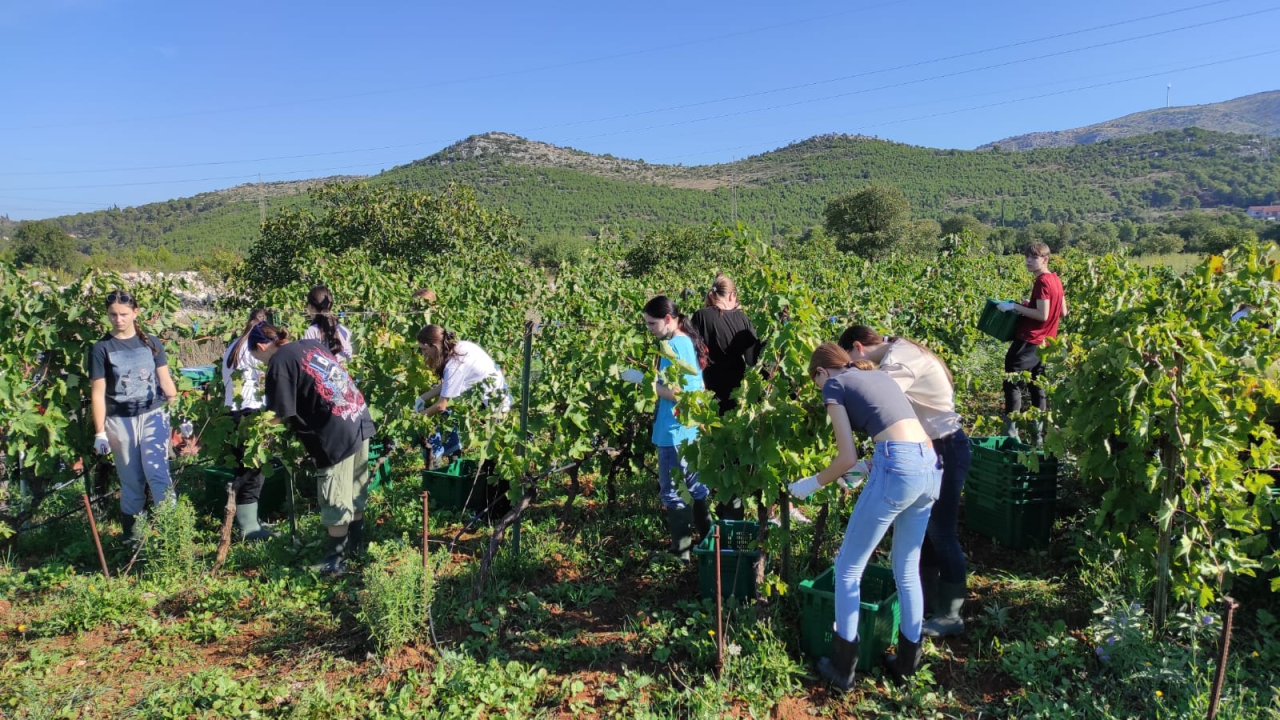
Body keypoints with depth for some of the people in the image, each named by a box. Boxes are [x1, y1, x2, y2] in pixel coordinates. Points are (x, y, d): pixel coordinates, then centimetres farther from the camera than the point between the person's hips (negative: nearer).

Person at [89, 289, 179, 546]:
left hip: (153, 415, 0)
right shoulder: (101, 348, 0)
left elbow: (165, 380, 8)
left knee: (157, 472, -13)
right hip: (120, 421, 0)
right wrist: (99, 433, -2)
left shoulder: (151, 342, 5)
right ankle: (132, 537, 18)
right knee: (130, 482, 7)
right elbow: (98, 393, 0)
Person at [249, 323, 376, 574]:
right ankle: (355, 546, 37)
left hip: (336, 436, -8)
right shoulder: (312, 344, 15)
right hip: (360, 422, 8)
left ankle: (335, 561, 20)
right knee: (355, 495, 22)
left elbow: (282, 415, -9)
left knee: (336, 502, 7)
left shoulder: (278, 363, -7)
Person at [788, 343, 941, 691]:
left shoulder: (834, 384, 9)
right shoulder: (880, 376, 27)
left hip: (899, 468, -7)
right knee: (907, 570, 22)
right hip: (930, 466, 7)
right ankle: (907, 663, 30)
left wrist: (812, 483, 17)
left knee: (848, 568, 9)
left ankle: (842, 668, 16)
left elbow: (847, 457, 1)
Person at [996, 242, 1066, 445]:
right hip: (1043, 343, 9)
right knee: (1037, 386, 13)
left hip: (1028, 341, -9)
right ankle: (1039, 434, 18)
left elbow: (1042, 315, -22)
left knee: (1012, 384, -5)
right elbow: (1063, 312, 17)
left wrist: (1015, 307, -18)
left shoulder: (1042, 282, -17)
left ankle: (1011, 433, -6)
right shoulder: (1056, 279, 11)